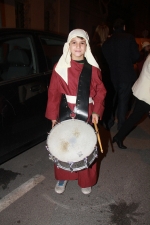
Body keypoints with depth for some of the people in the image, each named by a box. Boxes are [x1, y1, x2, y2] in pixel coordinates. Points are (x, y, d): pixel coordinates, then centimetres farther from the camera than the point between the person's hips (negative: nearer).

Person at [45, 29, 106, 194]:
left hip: (87, 114, 0)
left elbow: (100, 91, 3)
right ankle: (63, 178, 33)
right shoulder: (60, 67, -2)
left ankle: (86, 181, 31)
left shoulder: (93, 68, 0)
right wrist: (53, 116, -3)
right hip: (66, 112, 0)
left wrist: (96, 111, -9)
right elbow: (54, 93, -1)